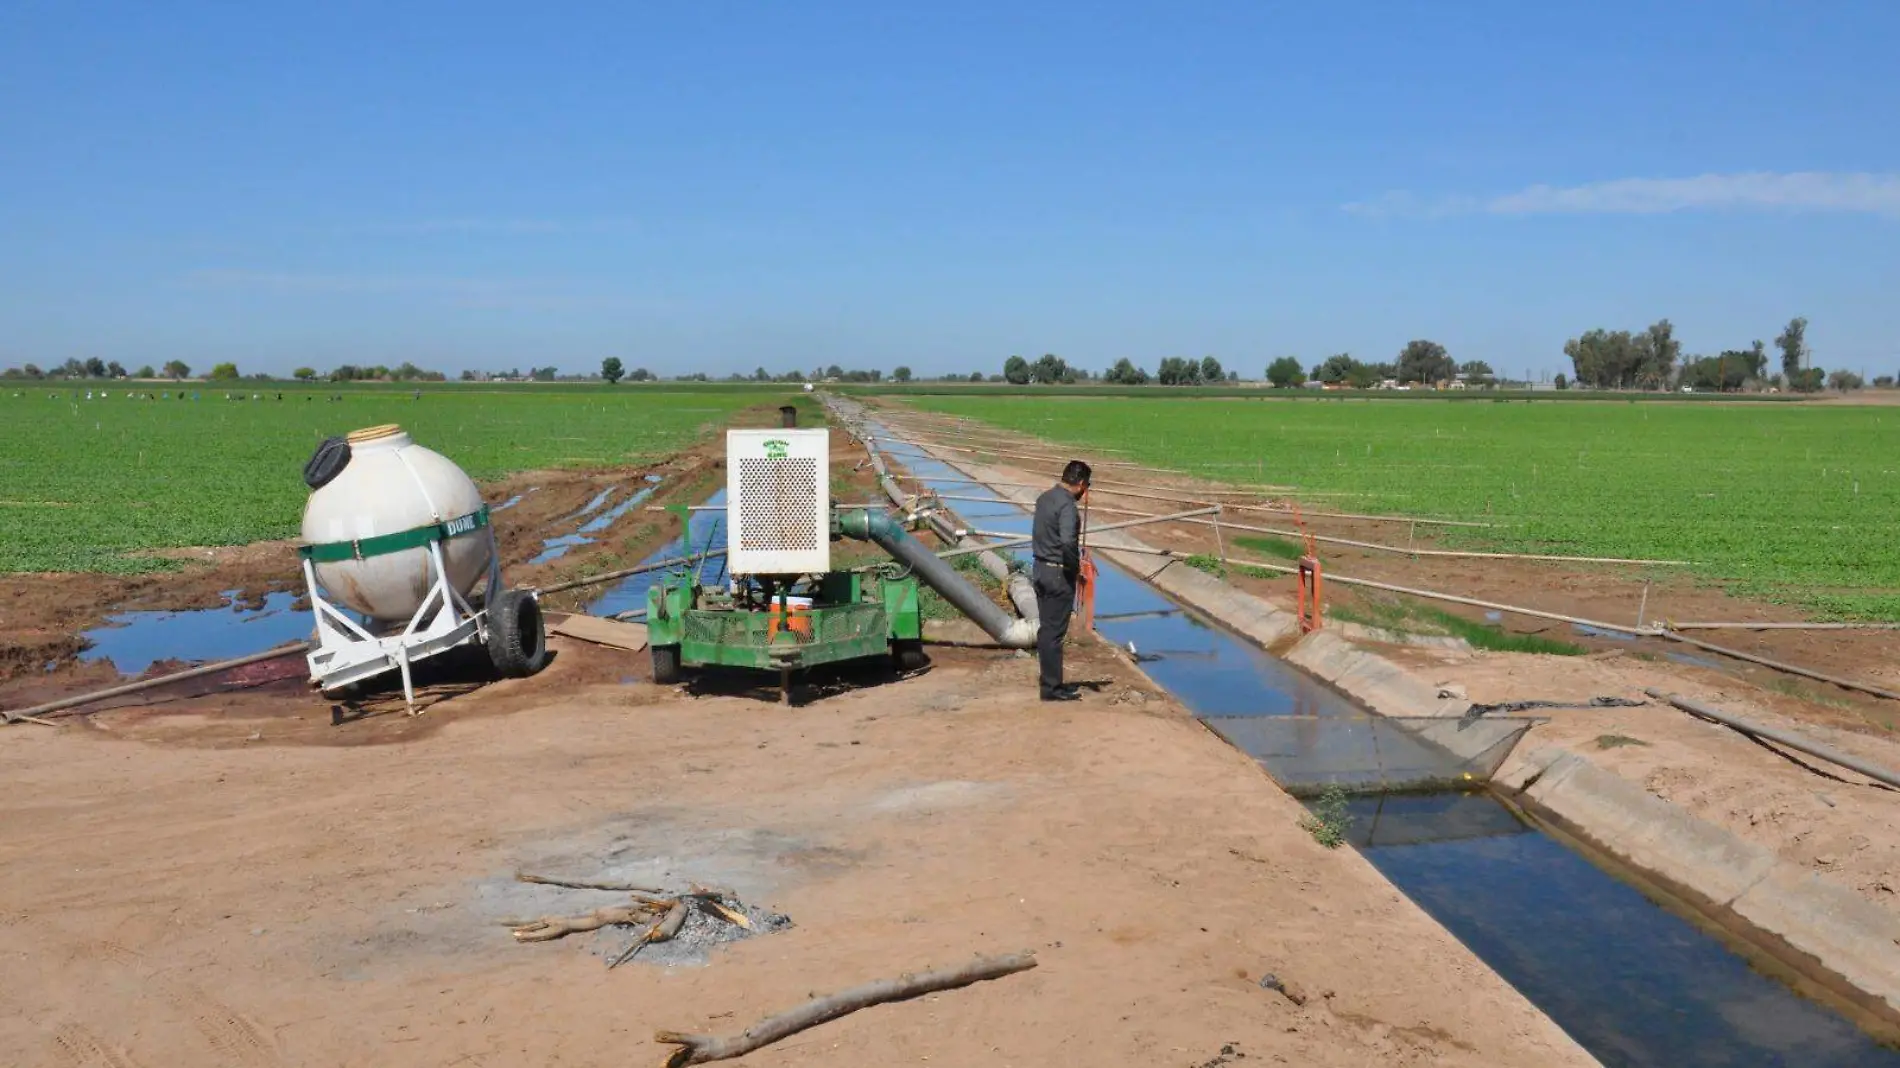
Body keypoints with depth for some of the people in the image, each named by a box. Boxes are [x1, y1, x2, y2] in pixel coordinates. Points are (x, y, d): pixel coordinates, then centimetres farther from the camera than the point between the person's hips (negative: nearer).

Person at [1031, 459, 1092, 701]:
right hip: (1059, 574, -9)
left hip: (1041, 569, 9)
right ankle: (1052, 688, 5)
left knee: (1046, 629, 15)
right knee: (1054, 632, -2)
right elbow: (1067, 542, -32)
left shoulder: (1045, 497, 8)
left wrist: (1077, 556, 18)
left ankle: (1049, 681, 24)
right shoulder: (1067, 504, -19)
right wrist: (1076, 566, -16)